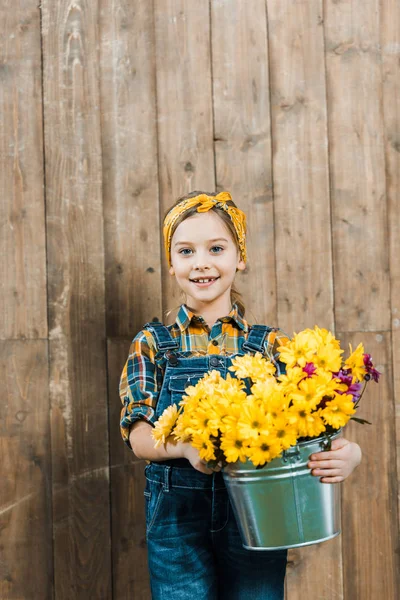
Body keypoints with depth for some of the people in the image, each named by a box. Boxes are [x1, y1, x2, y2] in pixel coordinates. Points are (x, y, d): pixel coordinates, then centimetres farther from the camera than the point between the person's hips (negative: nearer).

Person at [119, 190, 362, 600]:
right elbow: (138, 434, -6)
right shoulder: (152, 344, 2)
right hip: (178, 517, 0)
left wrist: (347, 452, -25)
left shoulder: (271, 345, 3)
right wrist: (186, 446, -28)